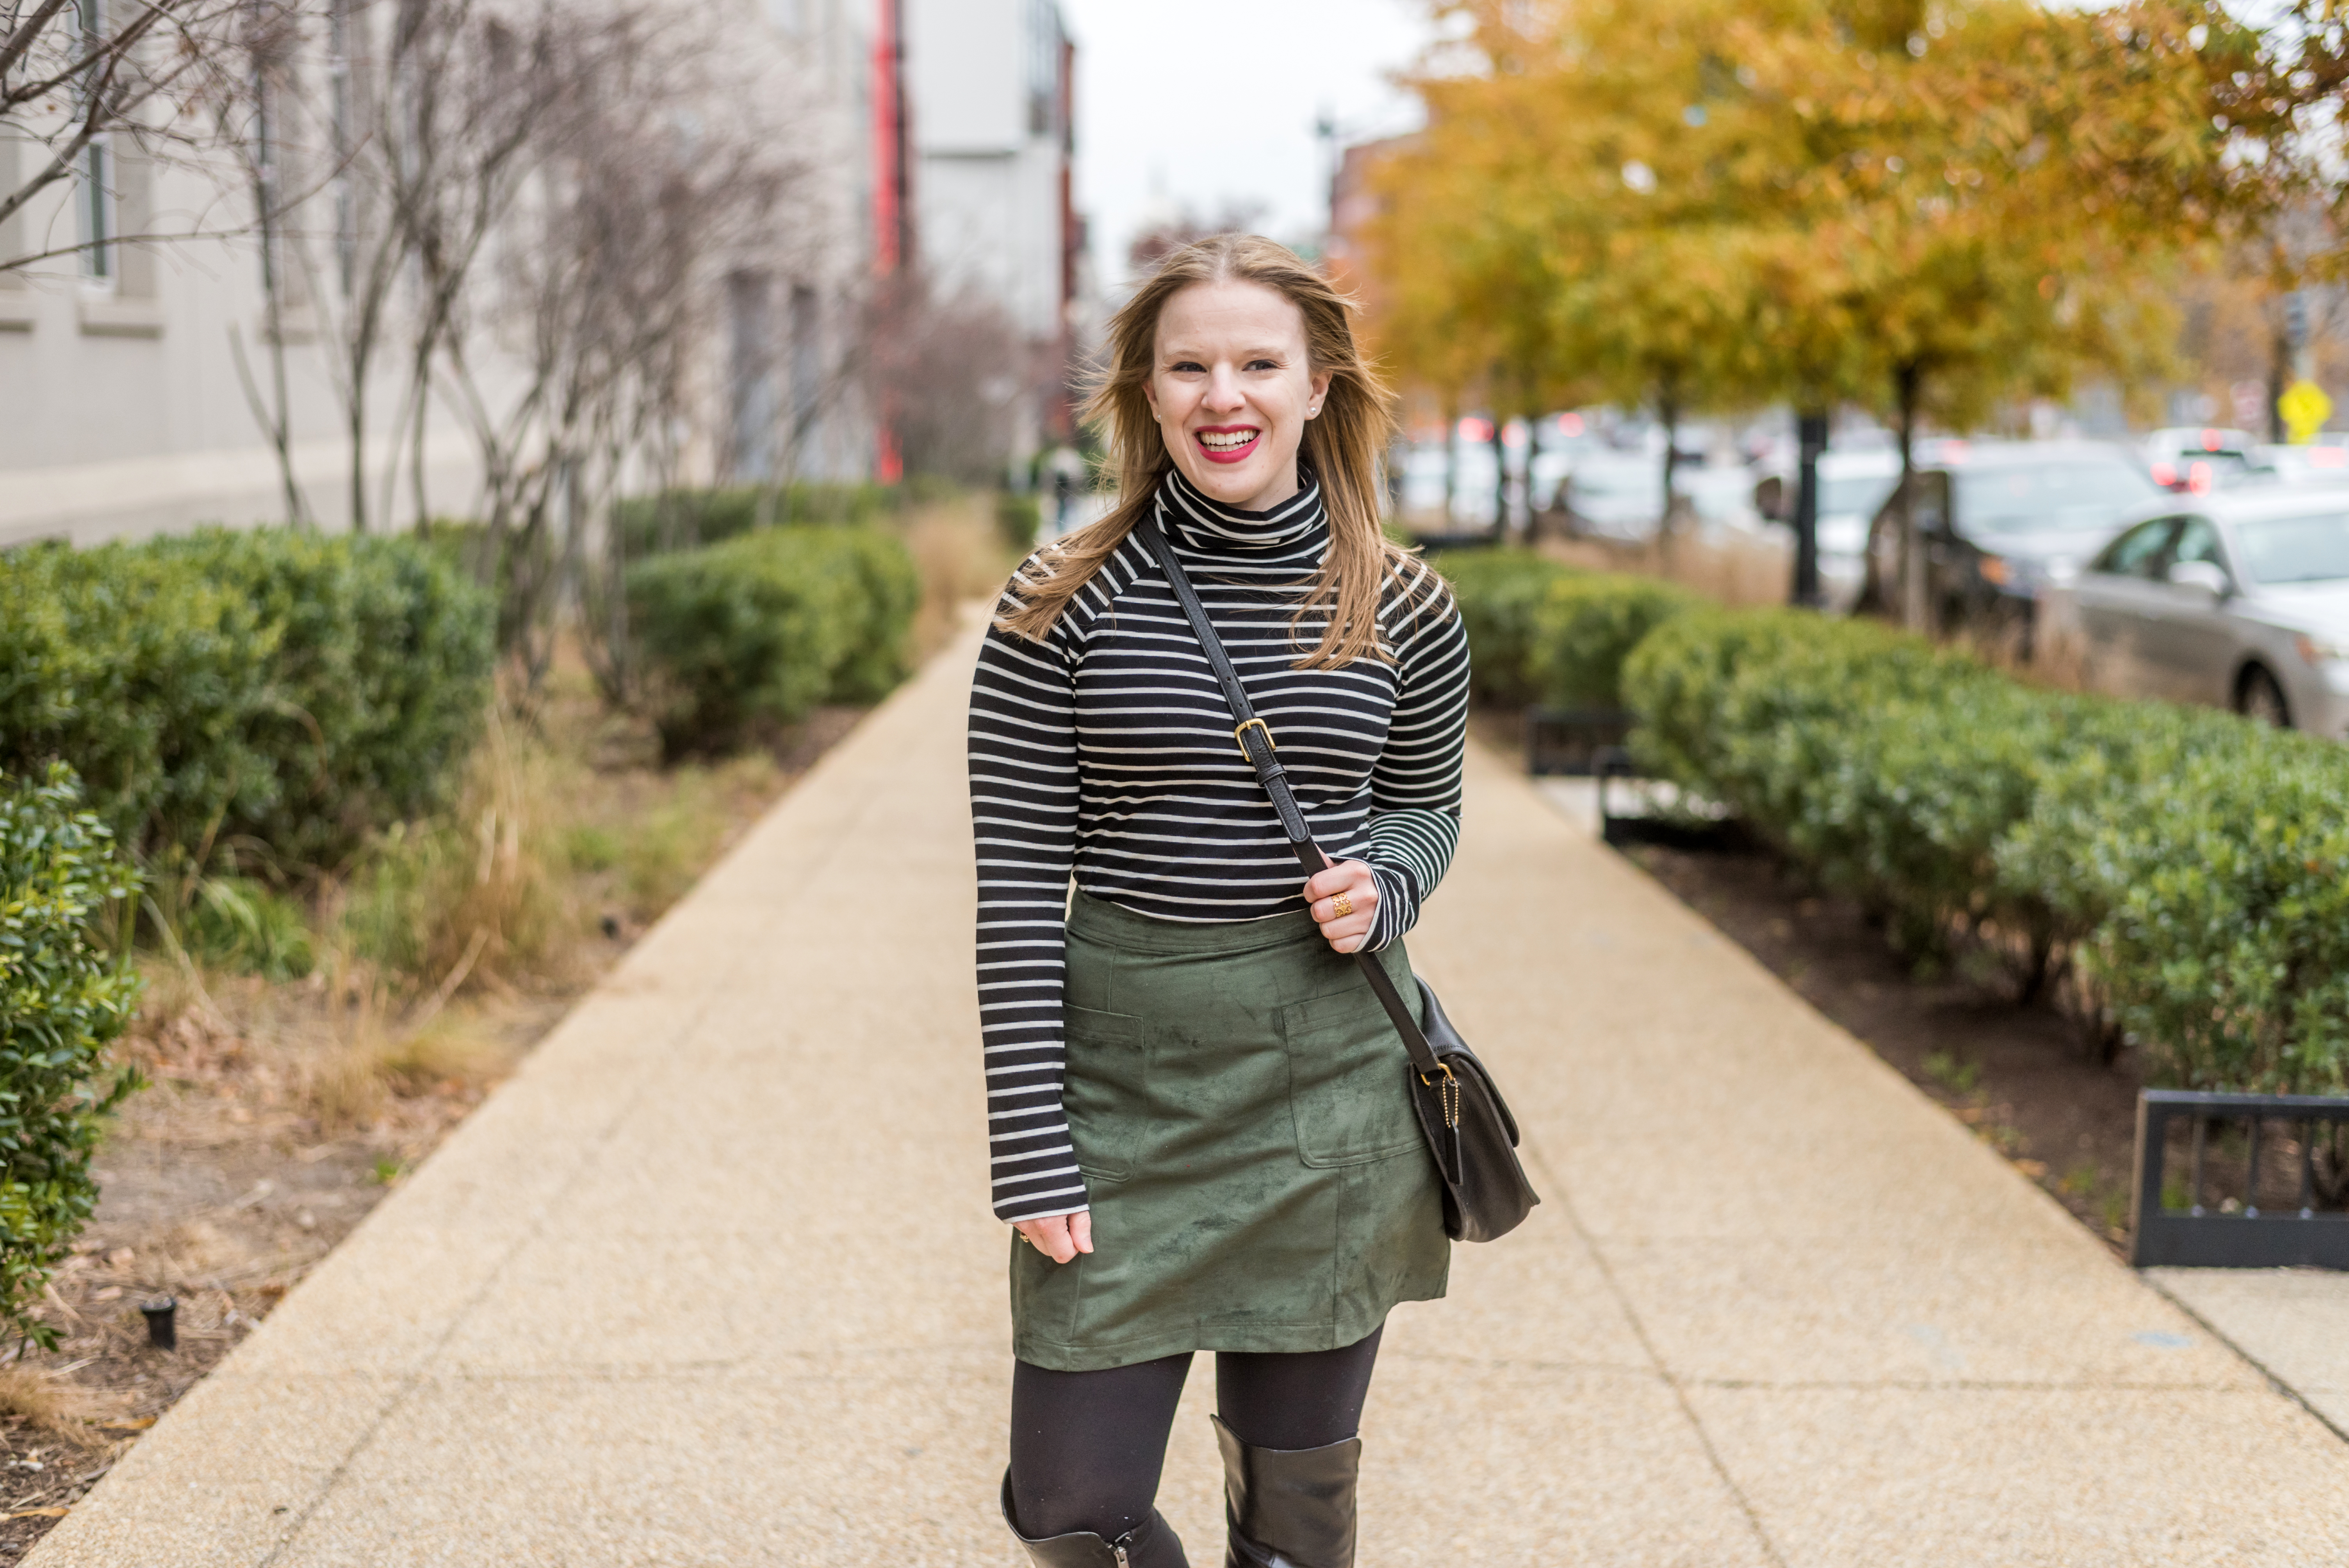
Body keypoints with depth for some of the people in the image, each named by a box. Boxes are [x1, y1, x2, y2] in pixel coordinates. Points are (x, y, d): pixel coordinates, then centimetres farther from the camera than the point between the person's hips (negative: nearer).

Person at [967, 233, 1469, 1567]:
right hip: (1122, 1090, -1)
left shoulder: (1403, 610, 0)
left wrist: (1382, 886, -9)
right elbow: (1019, 888, -6)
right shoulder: (1063, 608, -6)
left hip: (1332, 1092, 1)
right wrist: (1033, 1154, -10)